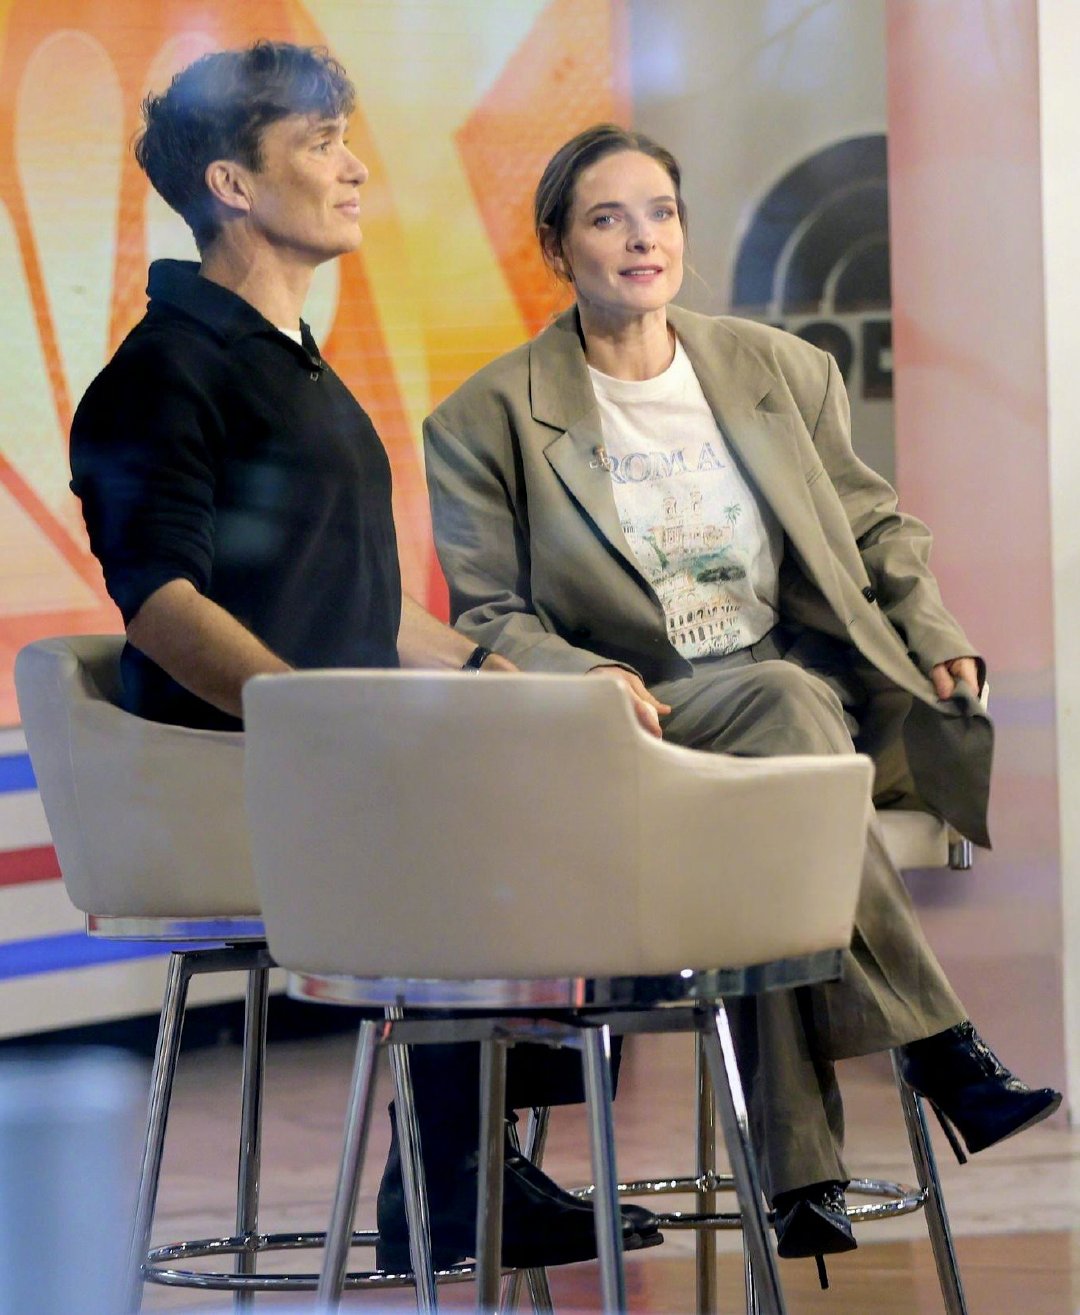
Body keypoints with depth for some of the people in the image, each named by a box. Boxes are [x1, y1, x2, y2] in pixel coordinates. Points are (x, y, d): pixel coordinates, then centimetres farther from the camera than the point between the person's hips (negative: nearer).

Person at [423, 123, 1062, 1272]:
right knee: (784, 698, -37)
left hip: (820, 687, 3)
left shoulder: (783, 373, 15)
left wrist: (935, 637, 3)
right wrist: (584, 677, -19)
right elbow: (487, 615, 2)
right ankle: (940, 1048, -35)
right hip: (642, 723, -3)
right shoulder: (489, 422, 5)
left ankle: (798, 1169, -36)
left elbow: (876, 530, 23)